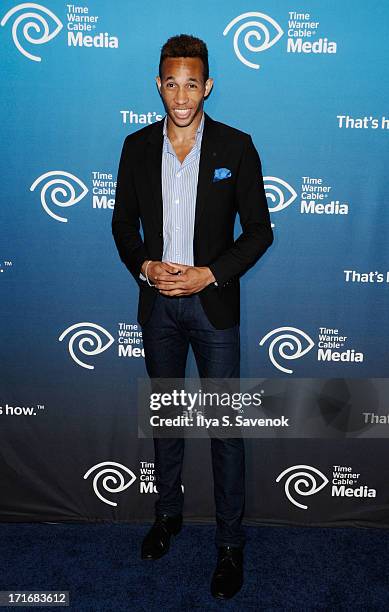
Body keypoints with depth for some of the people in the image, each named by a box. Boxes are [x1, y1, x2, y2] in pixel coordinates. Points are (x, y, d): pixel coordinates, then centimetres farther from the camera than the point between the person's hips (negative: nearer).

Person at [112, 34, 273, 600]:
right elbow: (123, 222, 8)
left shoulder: (236, 147, -5)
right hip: (157, 300, 3)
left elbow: (260, 231, -5)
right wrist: (144, 267, -11)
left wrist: (209, 274, -17)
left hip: (213, 301, -3)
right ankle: (168, 512, 40)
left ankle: (231, 542, 23)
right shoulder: (138, 147, 3)